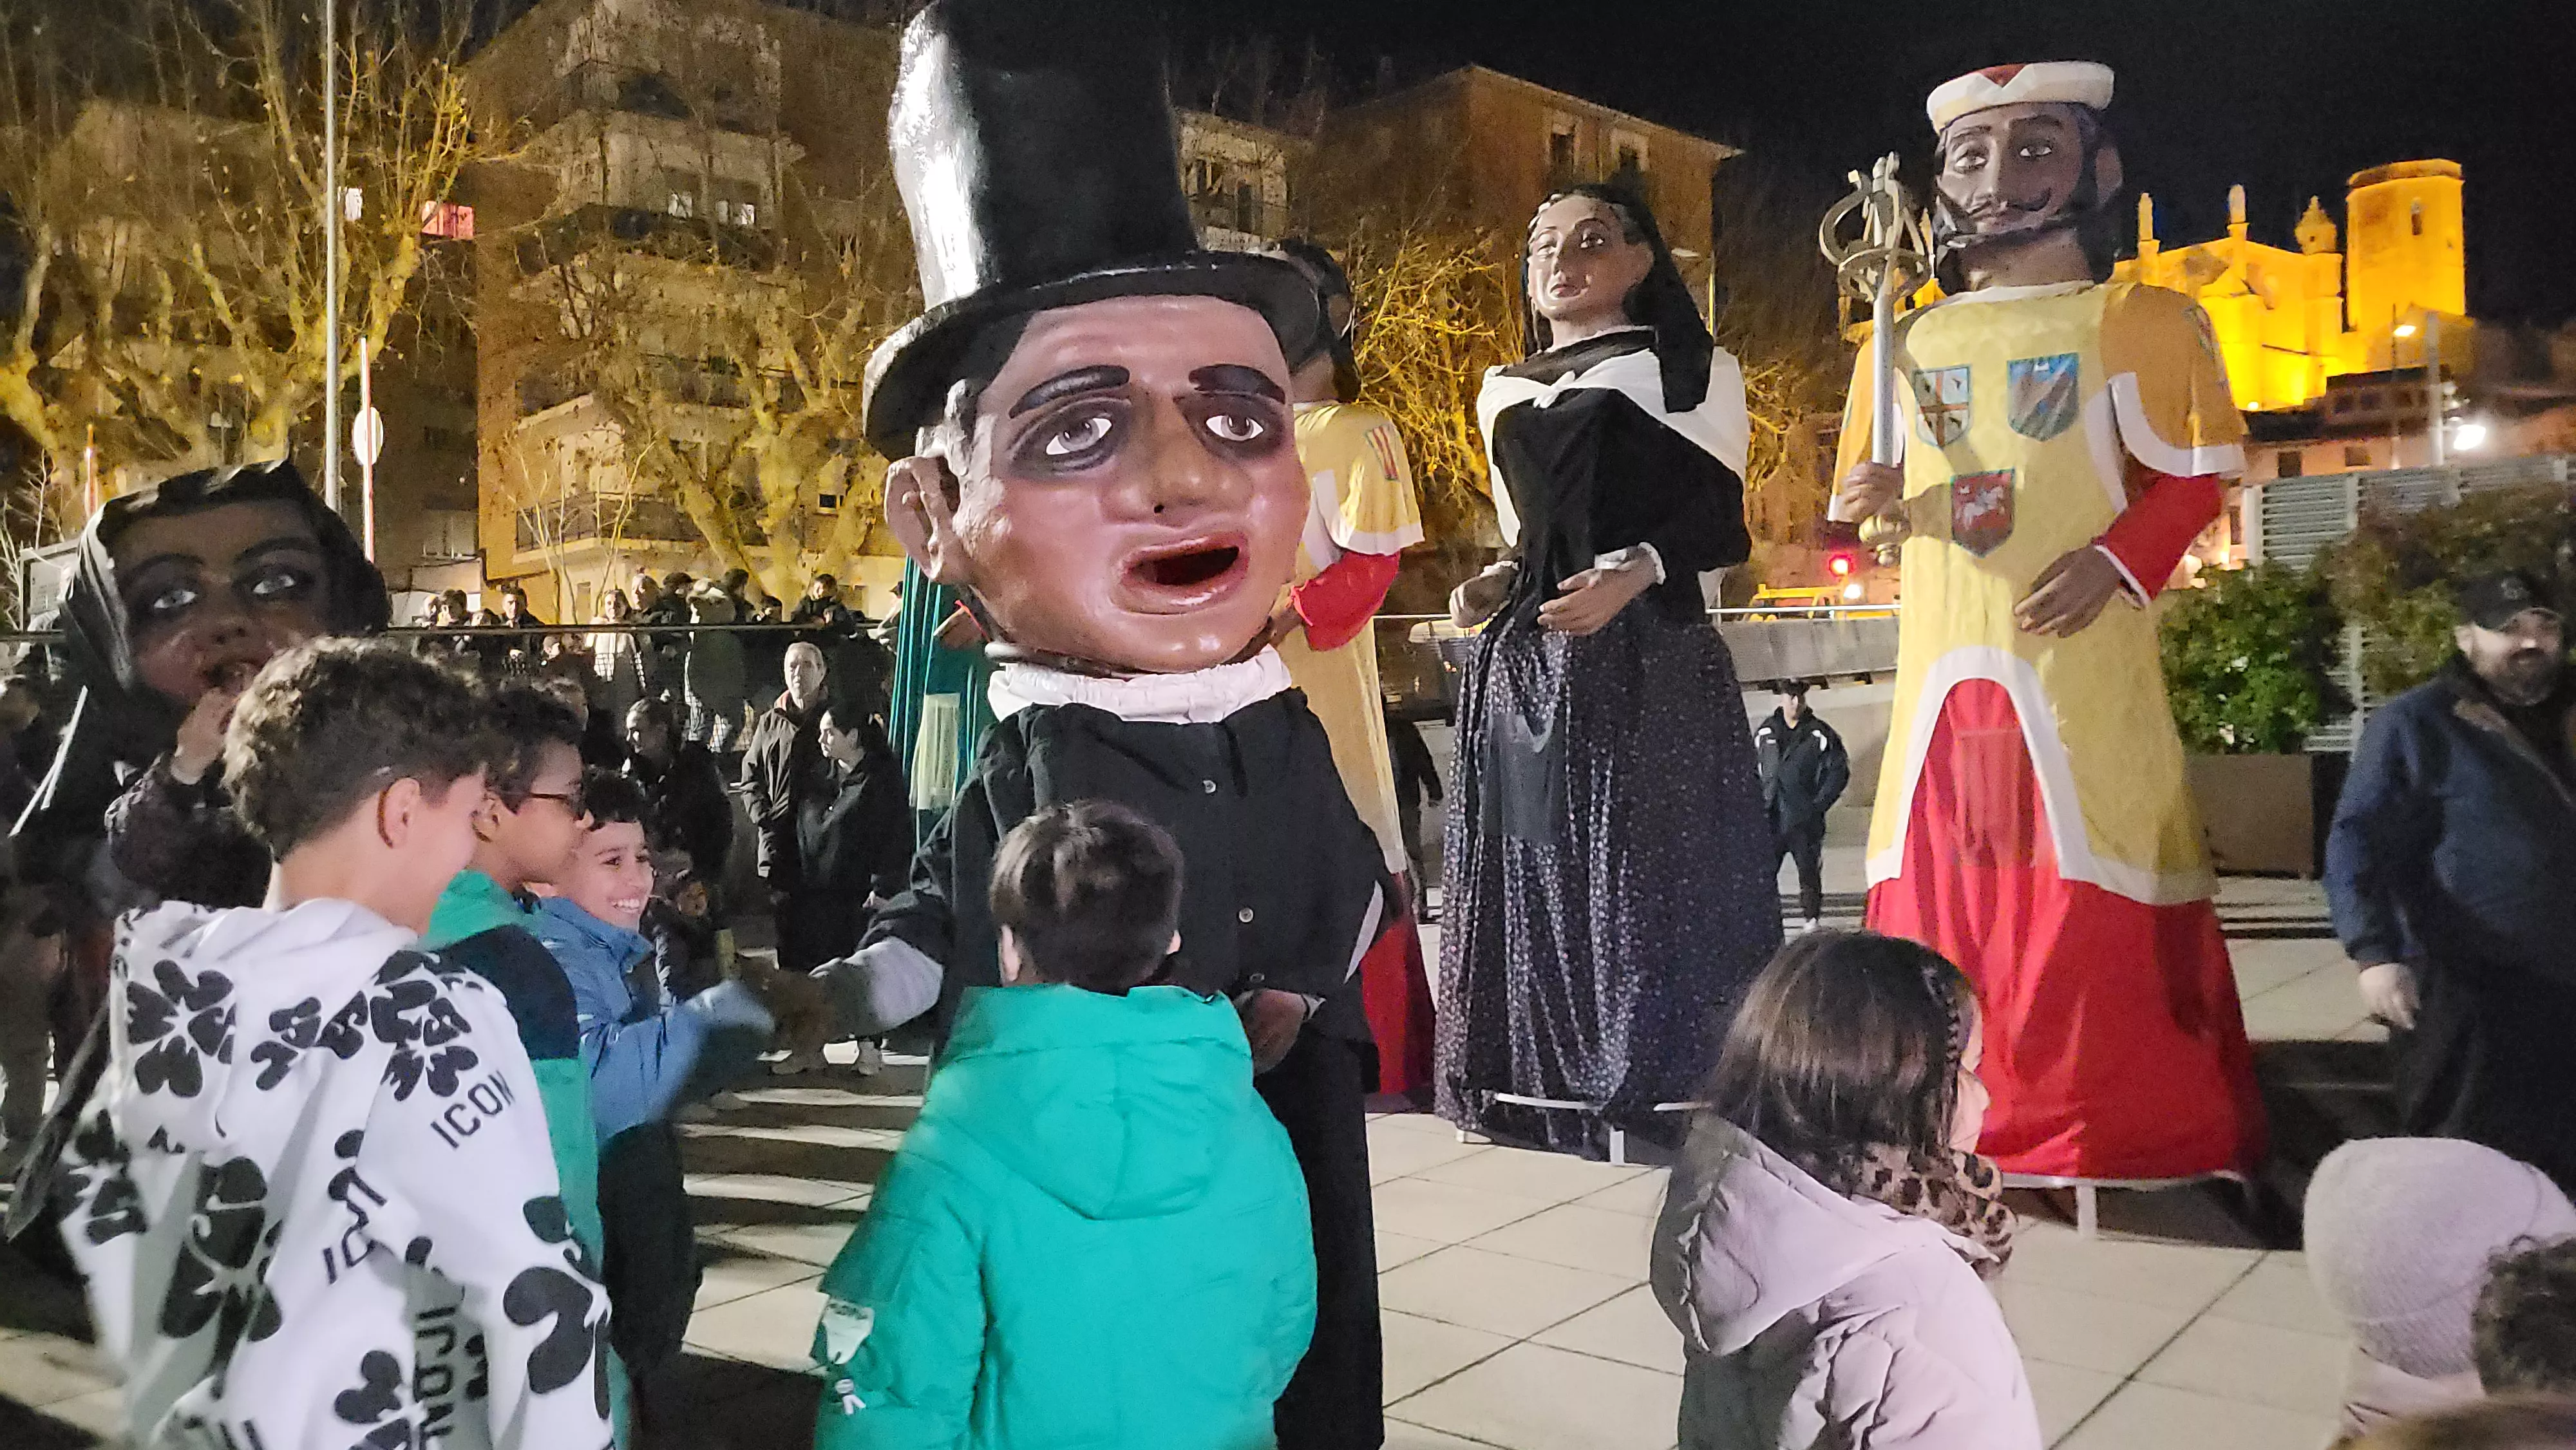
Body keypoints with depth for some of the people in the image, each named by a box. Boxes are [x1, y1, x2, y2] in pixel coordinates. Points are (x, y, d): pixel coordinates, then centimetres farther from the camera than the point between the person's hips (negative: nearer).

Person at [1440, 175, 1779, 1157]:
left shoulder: (1689, 369, 6)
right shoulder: (1503, 391, 20)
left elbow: (1721, 523, -1)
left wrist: (1637, 570, -17)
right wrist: (1495, 585, 6)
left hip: (1646, 657, -5)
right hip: (1523, 662, 5)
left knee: (1644, 868, -6)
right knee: (1535, 867, 6)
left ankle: (1665, 1086, 4)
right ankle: (1546, 1084, 15)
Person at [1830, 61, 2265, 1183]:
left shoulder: (2139, 321, 1)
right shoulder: (1906, 346, 13)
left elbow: (2196, 472, 0)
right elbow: (1870, 494, 20)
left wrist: (2116, 564, -16)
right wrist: (1875, 500, -3)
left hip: (2079, 665, -4)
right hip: (1945, 668, 4)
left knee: (2095, 912, -4)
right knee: (1940, 888, 7)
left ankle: (2127, 1135, 9)